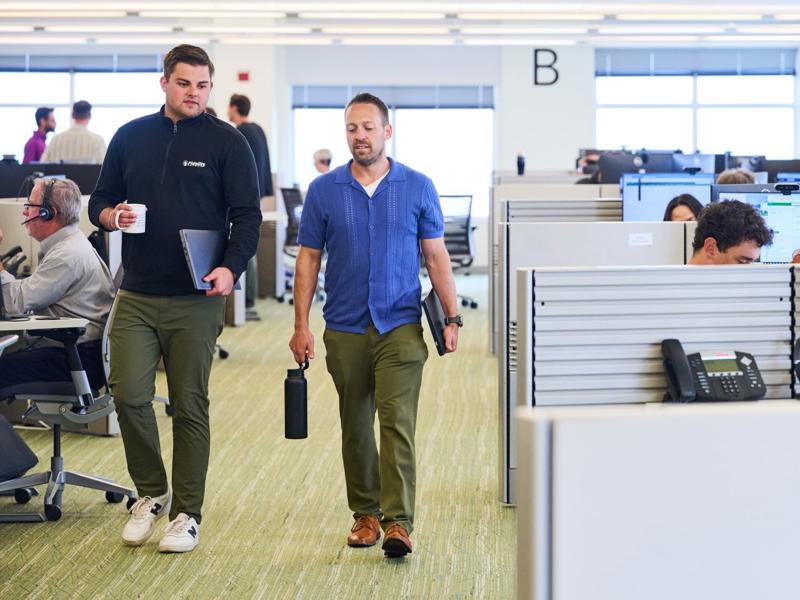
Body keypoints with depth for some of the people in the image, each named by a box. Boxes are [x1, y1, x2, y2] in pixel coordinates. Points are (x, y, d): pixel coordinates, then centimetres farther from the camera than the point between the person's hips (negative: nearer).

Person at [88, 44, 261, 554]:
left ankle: (187, 514, 13)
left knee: (190, 406, 2)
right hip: (136, 296, 3)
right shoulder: (131, 137, 11)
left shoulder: (226, 142, 2)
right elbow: (99, 201, 17)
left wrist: (231, 268, -20)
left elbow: (247, 216, -3)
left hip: (196, 301, -3)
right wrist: (112, 215, -7)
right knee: (129, 394, -6)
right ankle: (151, 494, 17)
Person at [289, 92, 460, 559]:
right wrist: (302, 325, 0)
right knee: (355, 427, 10)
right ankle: (366, 514, 23)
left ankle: (399, 522, -14)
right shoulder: (324, 191, 3)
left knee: (398, 423, -11)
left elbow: (437, 255, 5)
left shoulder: (418, 187, 2)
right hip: (345, 328, 2)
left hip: (400, 326, -2)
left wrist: (452, 316, -1)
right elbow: (308, 259, 5)